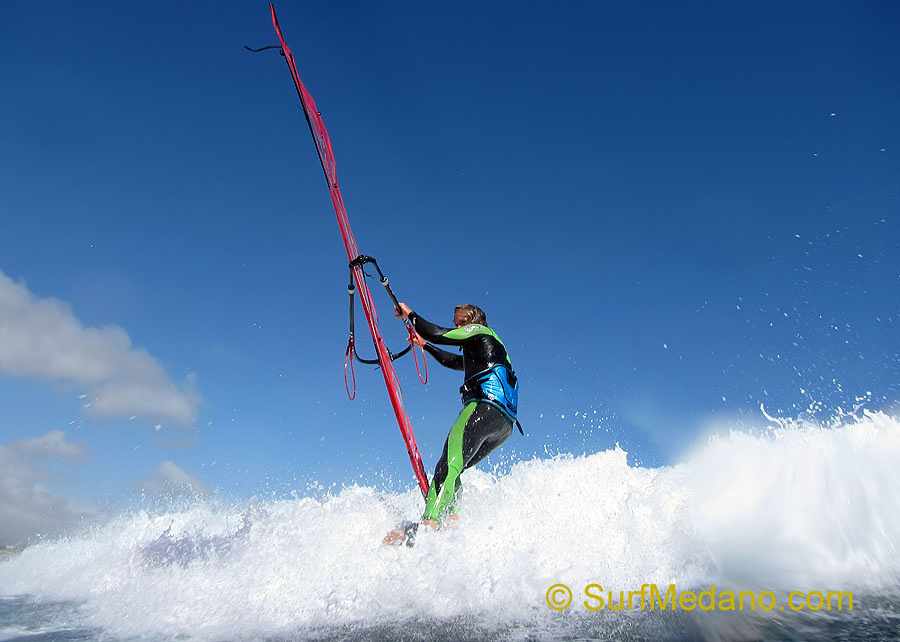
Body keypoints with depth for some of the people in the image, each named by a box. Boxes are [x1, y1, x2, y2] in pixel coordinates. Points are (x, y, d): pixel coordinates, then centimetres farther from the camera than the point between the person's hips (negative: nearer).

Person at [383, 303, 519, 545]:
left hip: (486, 405, -10)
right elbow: (451, 361, 50)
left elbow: (437, 334, 0)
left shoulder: (480, 330, 12)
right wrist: (424, 345, 58)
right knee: (452, 469, 8)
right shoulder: (482, 352, 38)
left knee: (448, 466, -25)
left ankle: (429, 525, -40)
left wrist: (409, 314, 14)